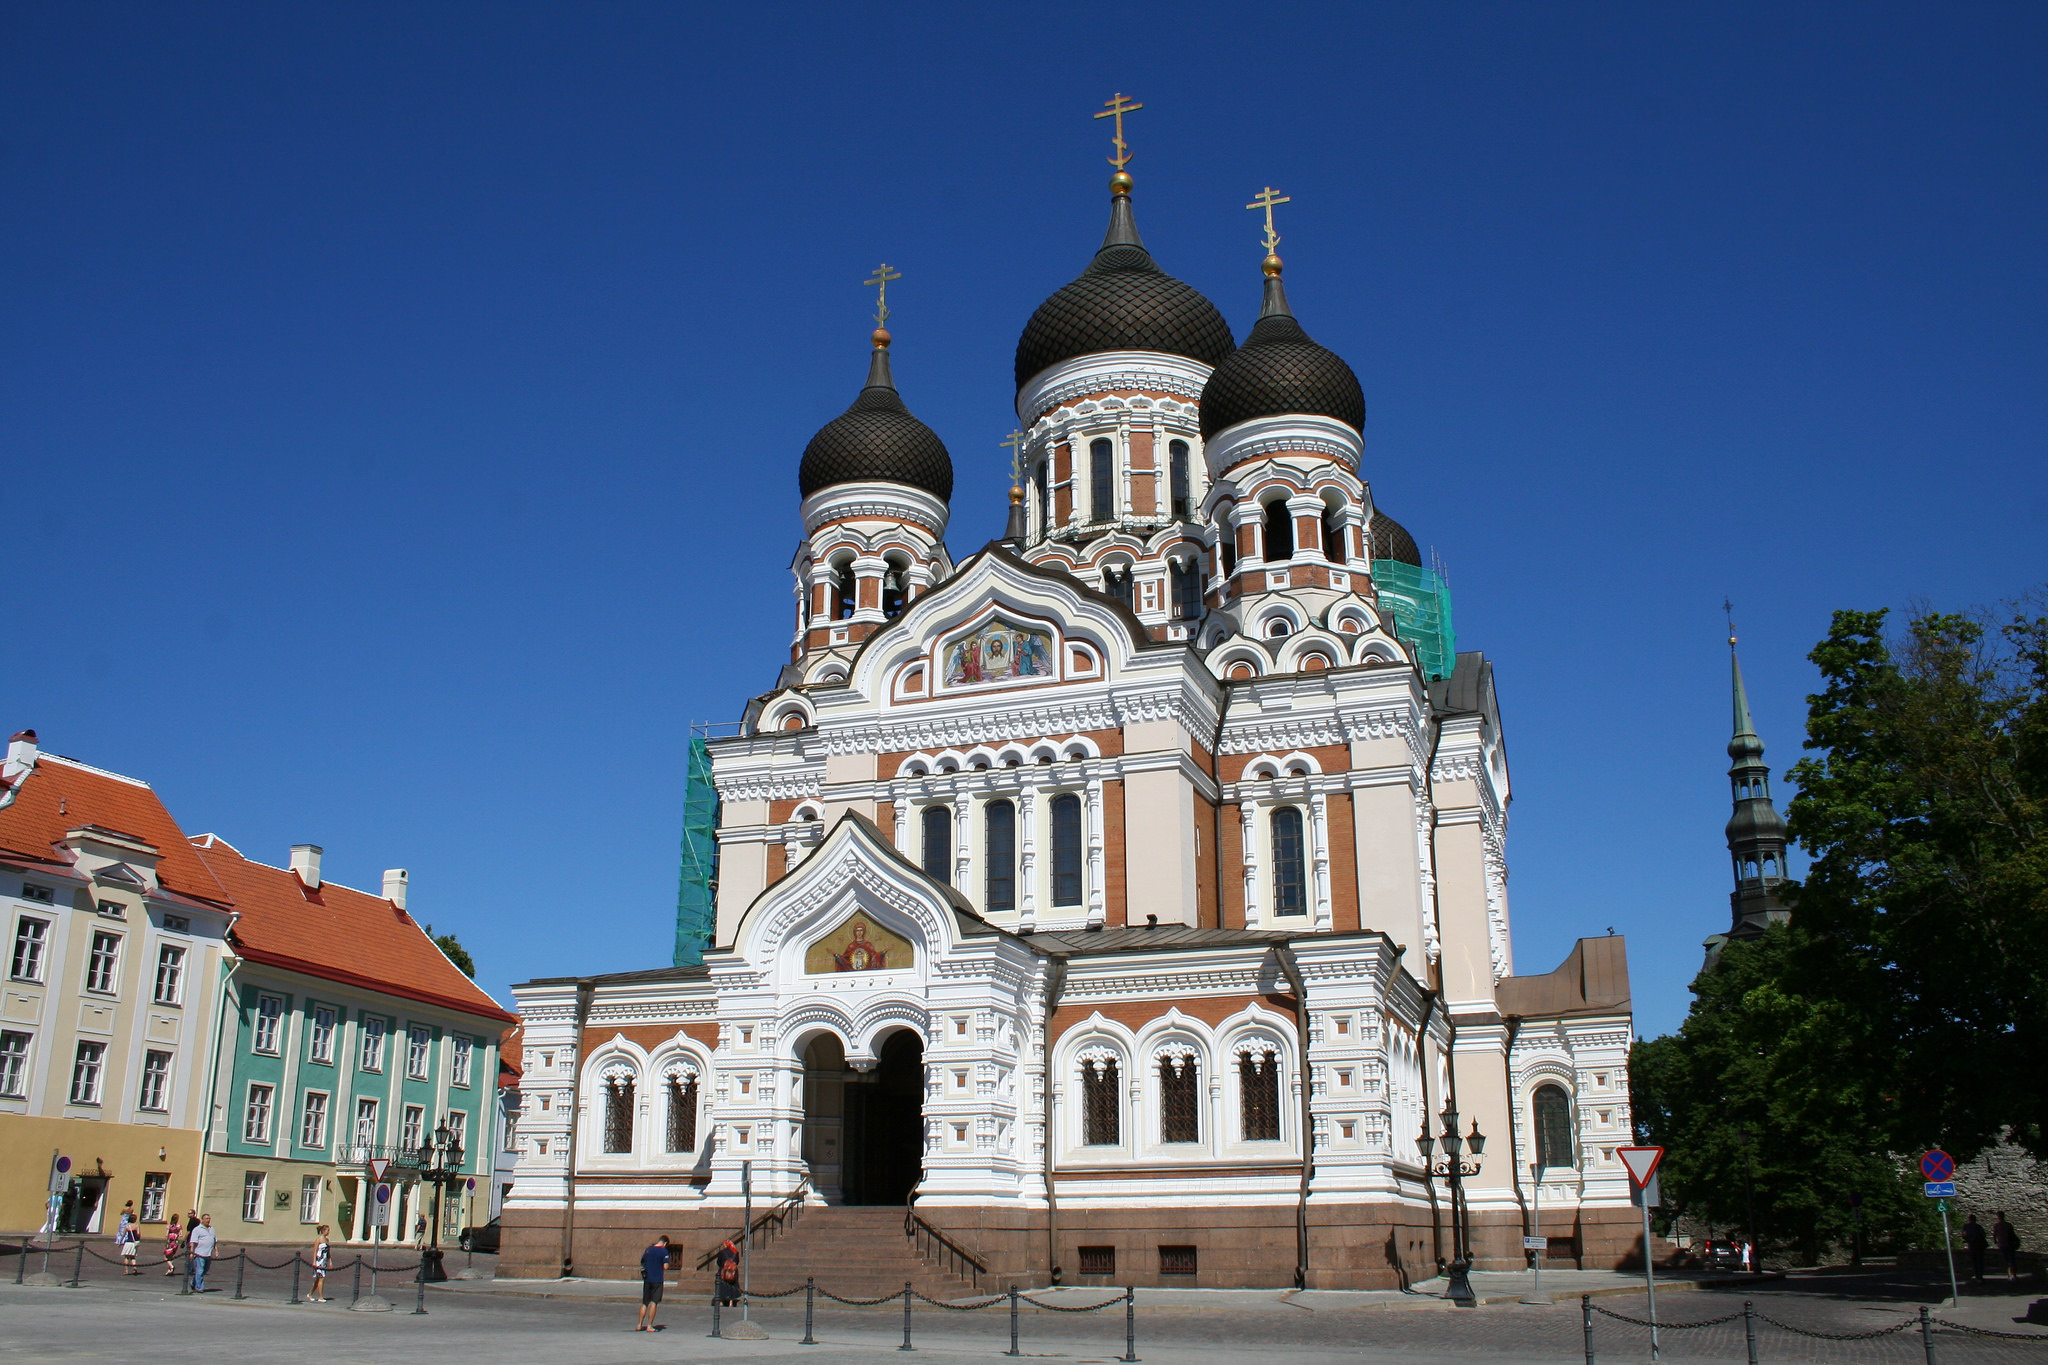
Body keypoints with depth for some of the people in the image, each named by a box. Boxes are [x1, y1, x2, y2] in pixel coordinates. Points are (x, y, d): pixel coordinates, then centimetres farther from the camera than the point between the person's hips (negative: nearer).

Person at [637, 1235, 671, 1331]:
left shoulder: (648, 1250, 7)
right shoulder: (664, 1251, -7)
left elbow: (642, 1263, 13)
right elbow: (665, 1266, -13)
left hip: (647, 1279, 4)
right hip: (658, 1280, -4)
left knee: (644, 1303, 13)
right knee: (654, 1302, -1)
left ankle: (640, 1325, 13)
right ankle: (649, 1326, -4)